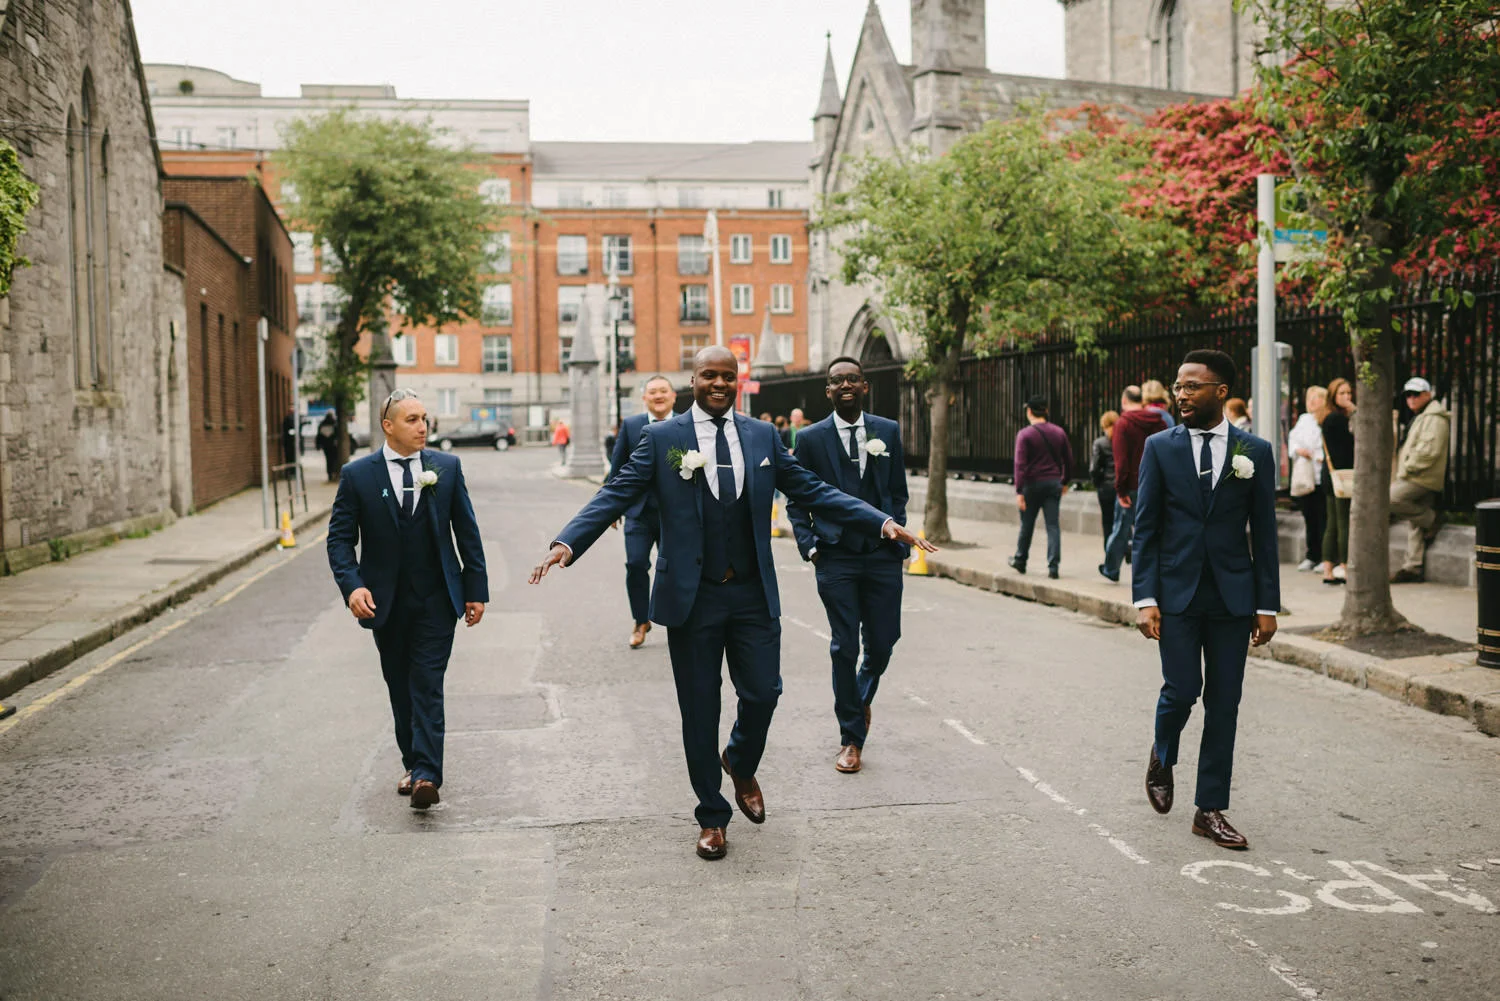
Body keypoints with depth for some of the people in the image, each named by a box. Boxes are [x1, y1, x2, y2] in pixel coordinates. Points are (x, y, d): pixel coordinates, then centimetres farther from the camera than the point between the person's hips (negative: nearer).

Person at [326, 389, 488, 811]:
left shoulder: (447, 467, 1)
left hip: (436, 600, -1)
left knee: (428, 686, -7)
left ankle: (426, 775, -12)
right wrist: (352, 585, -18)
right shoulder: (358, 475, -3)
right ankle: (413, 765, 27)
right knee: (401, 689, 12)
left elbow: (467, 531, 4)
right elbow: (339, 538, -2)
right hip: (386, 601, 1)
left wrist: (476, 590, 1)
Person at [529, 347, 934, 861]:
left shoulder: (762, 436, 7)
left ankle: (741, 765, 36)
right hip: (691, 596, -2)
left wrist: (882, 522, -3)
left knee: (763, 693, 1)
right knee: (699, 710, 6)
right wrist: (567, 542, -23)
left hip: (753, 593, 2)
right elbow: (616, 495, -7)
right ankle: (712, 815, 25)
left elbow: (812, 491, 6)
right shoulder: (661, 438, -1)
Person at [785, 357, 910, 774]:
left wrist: (897, 535, 3)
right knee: (844, 648, -1)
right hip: (836, 557, -2)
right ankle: (851, 739, 13)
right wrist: (809, 546, -5)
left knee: (882, 644, 6)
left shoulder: (888, 431, 8)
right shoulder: (811, 438, 1)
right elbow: (796, 501, 6)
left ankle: (862, 697, 40)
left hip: (882, 555, 2)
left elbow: (898, 492, 14)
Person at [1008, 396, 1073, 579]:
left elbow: (1020, 464, -15)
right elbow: (1068, 460, 12)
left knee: (1027, 524, 12)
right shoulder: (1058, 432, 6)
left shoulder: (1024, 434, -8)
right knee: (1053, 525, 1)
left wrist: (1019, 492, -16)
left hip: (1032, 483, -3)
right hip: (1053, 483, 3)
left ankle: (1020, 561, 27)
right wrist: (1065, 481, 26)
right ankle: (1053, 566, -7)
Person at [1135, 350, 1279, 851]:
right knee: (1181, 690, -6)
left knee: (1224, 703, 4)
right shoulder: (1160, 447, 2)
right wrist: (1144, 598, -7)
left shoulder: (1255, 452, 3)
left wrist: (1267, 604, 1)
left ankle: (1210, 809, 14)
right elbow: (1145, 528, 1)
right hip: (1176, 591, -1)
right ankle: (1162, 757, 27)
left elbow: (1264, 533, 5)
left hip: (1232, 595, 1)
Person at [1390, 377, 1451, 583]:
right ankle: (1414, 567, 11)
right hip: (1416, 479, 10)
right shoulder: (1419, 418, 23)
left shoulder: (1434, 418, -9)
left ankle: (1431, 518, -10)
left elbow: (1429, 450, -21)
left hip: (1423, 479, -10)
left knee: (1388, 498, -25)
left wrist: (1407, 468, -15)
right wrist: (1403, 470, 16)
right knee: (1414, 527, 9)